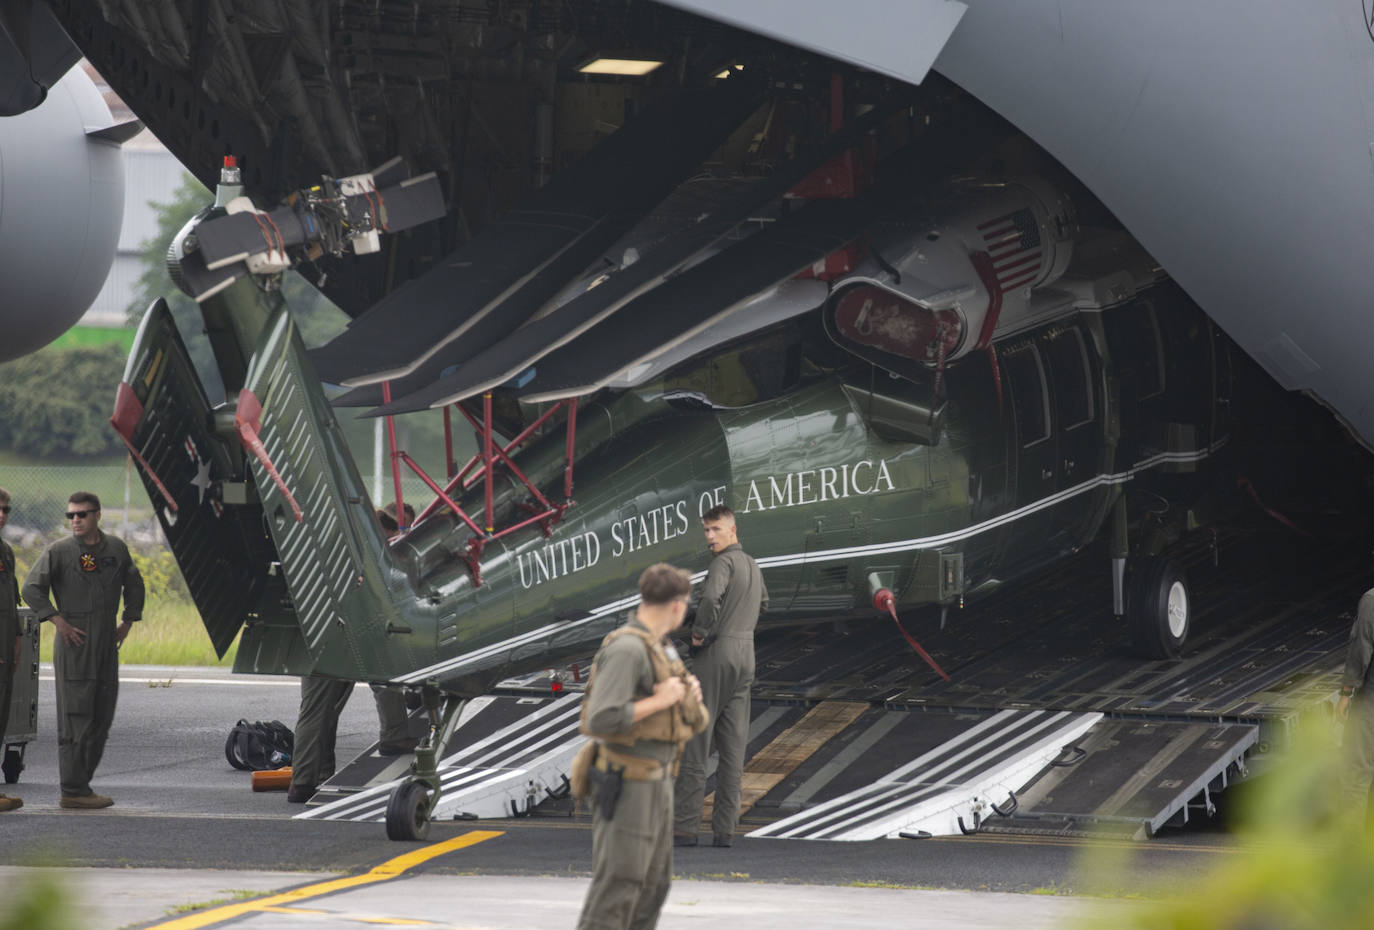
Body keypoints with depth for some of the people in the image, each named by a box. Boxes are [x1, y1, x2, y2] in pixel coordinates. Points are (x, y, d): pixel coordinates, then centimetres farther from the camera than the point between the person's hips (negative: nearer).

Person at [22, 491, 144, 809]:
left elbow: (134, 584, 25)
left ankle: (80, 783, 15)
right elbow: (32, 589, -9)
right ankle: (73, 792, -8)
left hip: (107, 642, 6)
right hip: (74, 642, -6)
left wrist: (128, 622, 16)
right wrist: (59, 622, -14)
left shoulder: (116, 548, 10)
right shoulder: (59, 551, -5)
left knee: (102, 715, 8)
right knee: (76, 717, -8)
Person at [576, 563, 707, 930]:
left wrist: (688, 698, 5)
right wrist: (659, 701, -19)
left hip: (656, 782, 10)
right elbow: (601, 720, -26)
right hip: (627, 785, -10)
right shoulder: (627, 648, -18)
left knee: (653, 884, 14)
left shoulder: (659, 648, 12)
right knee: (617, 886, -9)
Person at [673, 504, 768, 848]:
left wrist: (700, 632, -18)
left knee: (695, 743, -4)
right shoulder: (753, 566, 16)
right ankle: (725, 828, 4)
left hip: (715, 654, -8)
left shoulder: (723, 563, -12)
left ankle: (685, 826, -6)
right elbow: (762, 602, 37)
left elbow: (711, 597, -32)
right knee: (733, 745, 6)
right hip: (746, 654, 8)